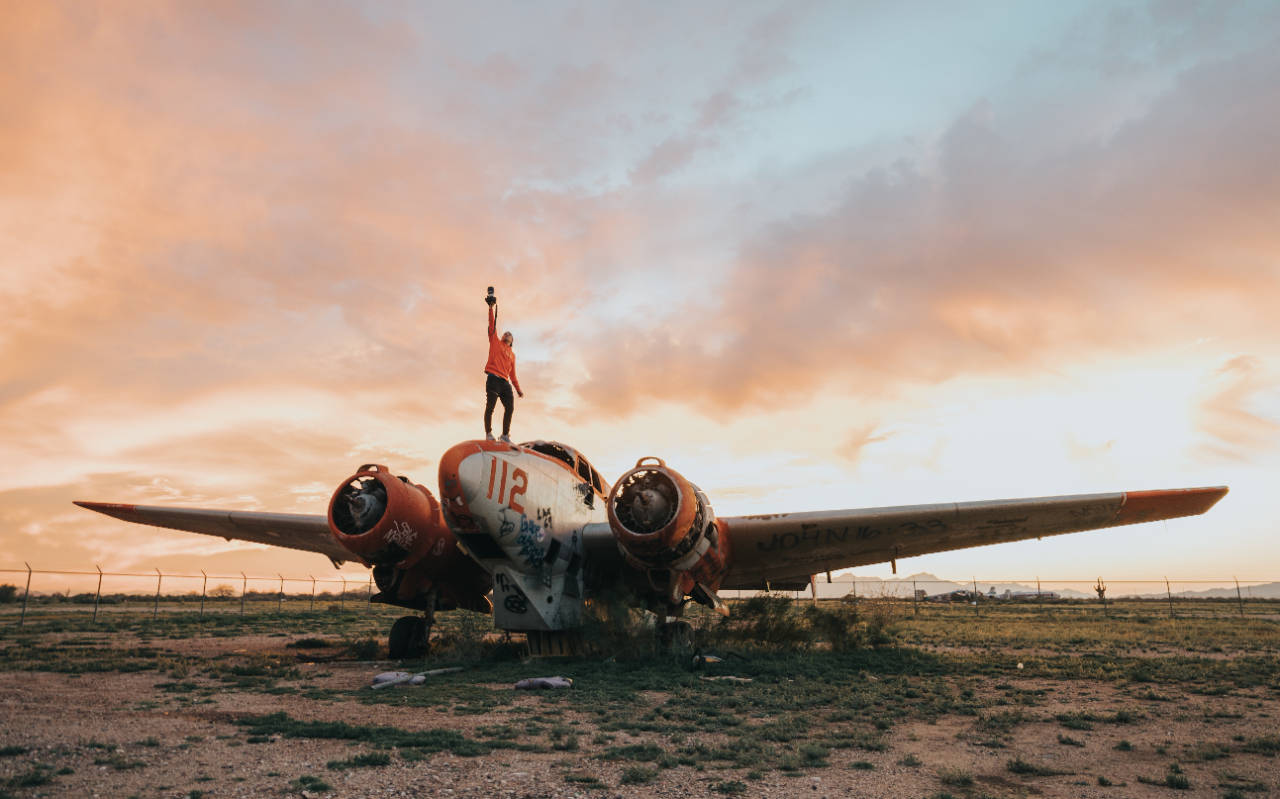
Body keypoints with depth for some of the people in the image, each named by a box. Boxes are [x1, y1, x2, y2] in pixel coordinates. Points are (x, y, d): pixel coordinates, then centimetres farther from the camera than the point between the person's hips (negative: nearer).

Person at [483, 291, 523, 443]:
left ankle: (505, 435, 1)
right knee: (490, 406, -11)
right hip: (493, 378, -4)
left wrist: (518, 389, 19)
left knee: (510, 407, -6)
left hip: (505, 382, 4)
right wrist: (492, 307, 2)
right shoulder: (495, 342, 18)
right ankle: (488, 433, -4)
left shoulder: (512, 354, 26)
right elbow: (492, 324, 9)